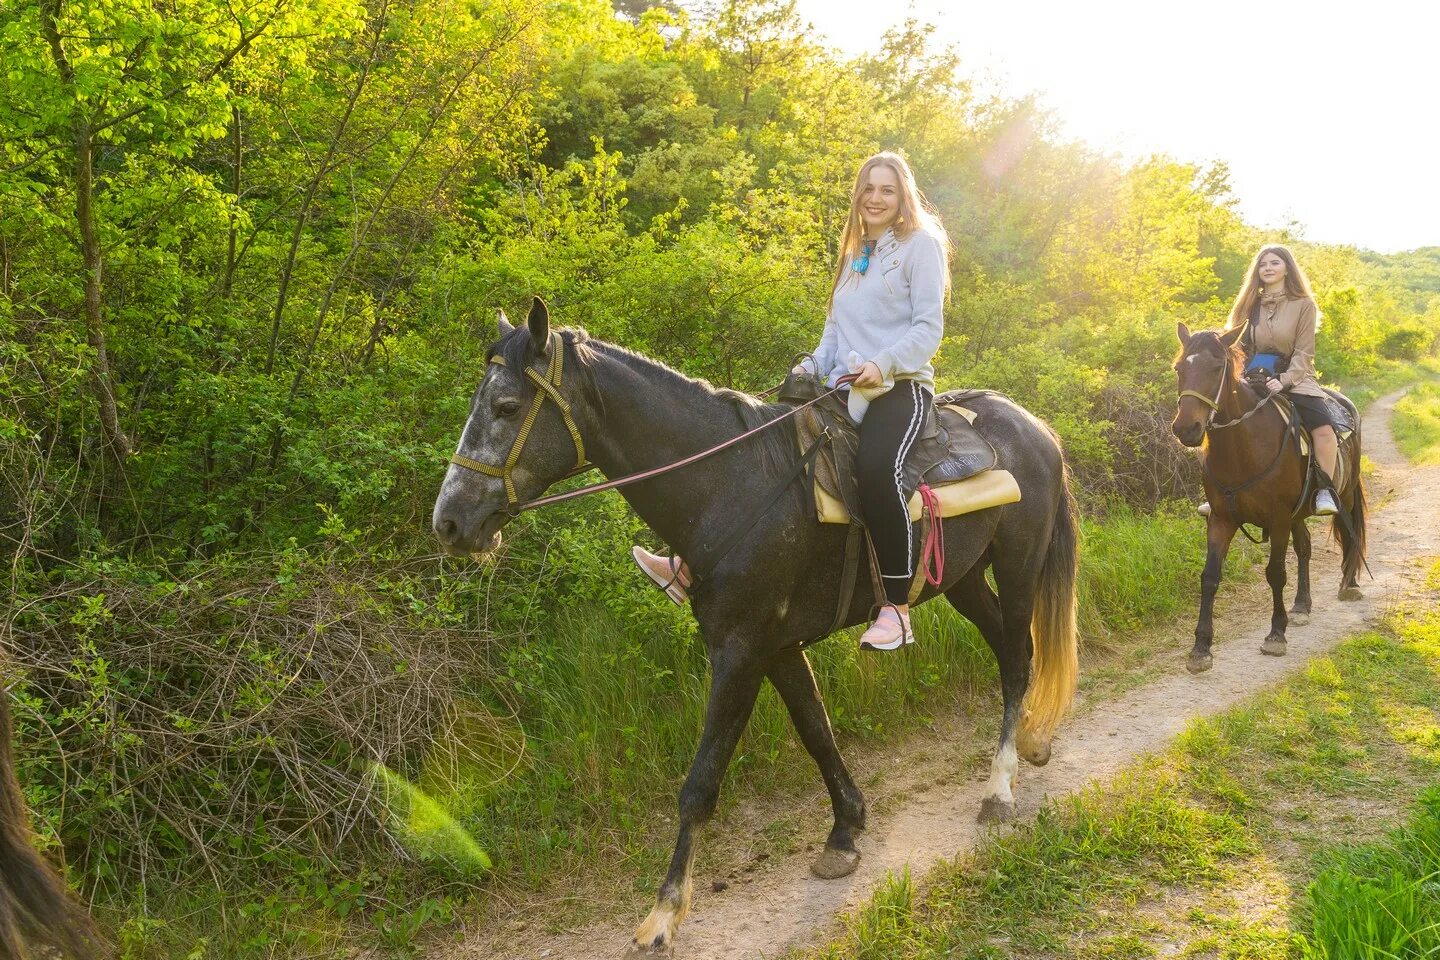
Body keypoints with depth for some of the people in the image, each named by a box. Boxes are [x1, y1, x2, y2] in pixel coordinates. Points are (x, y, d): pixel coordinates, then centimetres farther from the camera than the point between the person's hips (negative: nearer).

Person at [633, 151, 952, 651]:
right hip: (845, 388, 8)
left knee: (875, 466, -36)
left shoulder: (921, 245, 2)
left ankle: (897, 610, -30)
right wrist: (814, 364, 4)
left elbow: (928, 327, -7)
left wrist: (884, 364, -23)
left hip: (901, 385, -7)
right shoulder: (853, 255, 23)